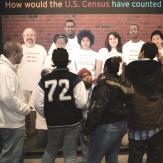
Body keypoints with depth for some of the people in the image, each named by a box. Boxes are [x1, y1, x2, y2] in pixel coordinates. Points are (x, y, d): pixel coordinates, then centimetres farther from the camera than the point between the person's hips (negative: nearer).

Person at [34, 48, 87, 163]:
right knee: (70, 154, 10)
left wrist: (49, 116, 13)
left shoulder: (44, 80, -2)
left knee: (50, 151, 23)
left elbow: (38, 104, -3)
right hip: (72, 122, -3)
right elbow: (81, 102, -18)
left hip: (53, 123, 3)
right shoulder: (75, 78, -11)